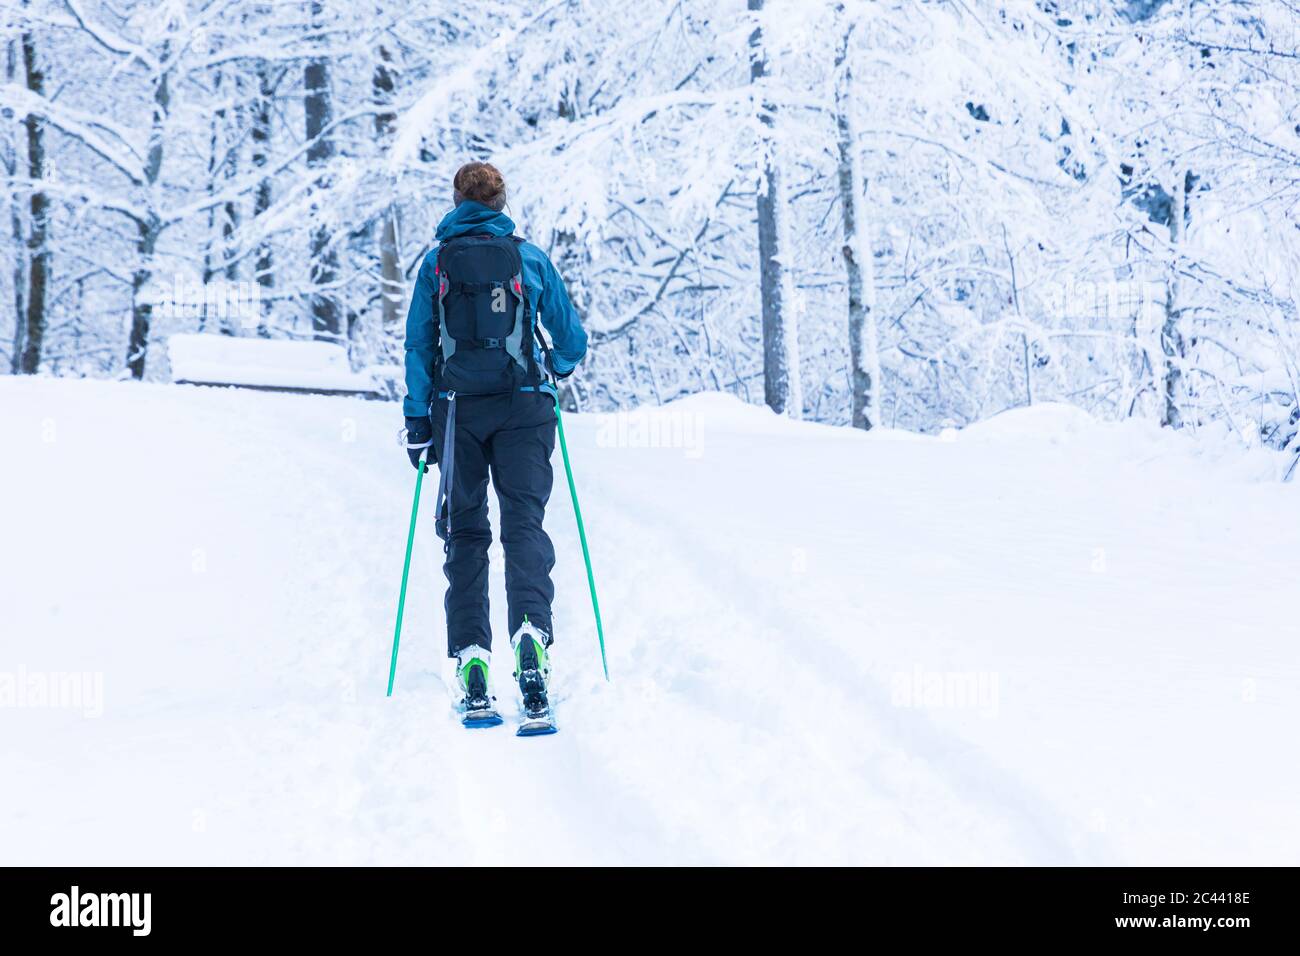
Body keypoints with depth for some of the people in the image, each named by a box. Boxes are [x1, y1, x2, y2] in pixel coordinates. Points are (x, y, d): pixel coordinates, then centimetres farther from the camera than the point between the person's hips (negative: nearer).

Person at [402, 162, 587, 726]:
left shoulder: (436, 262, 5)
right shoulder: (530, 259, 6)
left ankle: (471, 655, -3)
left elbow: (418, 344, 1)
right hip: (523, 407, 0)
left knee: (465, 533, 7)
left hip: (457, 409, 1)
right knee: (524, 522, -3)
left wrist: (417, 419, 5)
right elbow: (572, 340, 10)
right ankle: (530, 629, -29)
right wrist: (558, 367, 32)